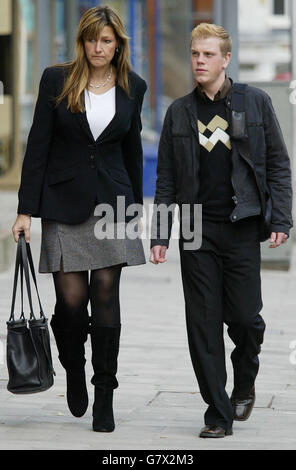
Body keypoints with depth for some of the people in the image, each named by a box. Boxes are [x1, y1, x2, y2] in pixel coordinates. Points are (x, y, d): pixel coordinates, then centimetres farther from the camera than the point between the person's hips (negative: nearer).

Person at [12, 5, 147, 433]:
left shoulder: (132, 87, 5)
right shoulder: (57, 81, -2)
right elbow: (37, 146, -3)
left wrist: (136, 207, 17)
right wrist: (26, 209, -7)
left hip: (112, 200, 2)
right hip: (65, 201, -1)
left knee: (106, 294, -3)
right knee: (72, 297, -7)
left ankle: (105, 398, 5)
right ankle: (74, 369, 24)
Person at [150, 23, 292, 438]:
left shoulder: (255, 102, 3)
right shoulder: (180, 112, 8)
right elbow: (166, 179, 10)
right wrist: (159, 236, 4)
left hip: (242, 228, -1)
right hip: (197, 230, 2)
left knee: (244, 318, -2)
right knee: (203, 325, -1)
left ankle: (245, 383, 29)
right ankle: (219, 415, 7)